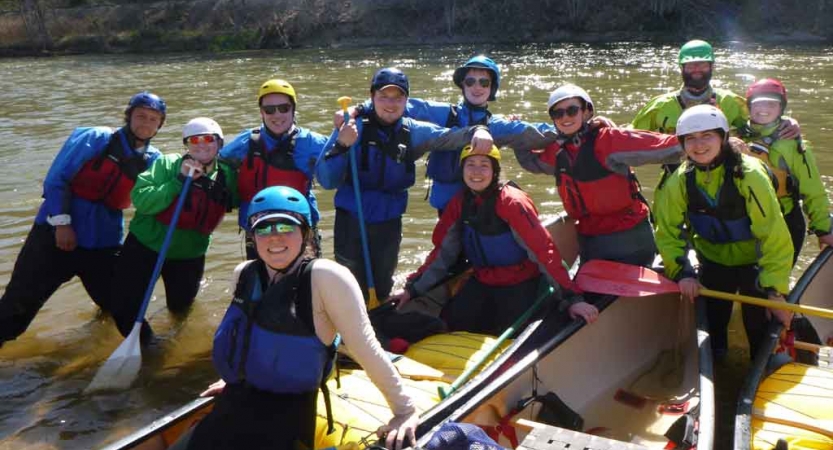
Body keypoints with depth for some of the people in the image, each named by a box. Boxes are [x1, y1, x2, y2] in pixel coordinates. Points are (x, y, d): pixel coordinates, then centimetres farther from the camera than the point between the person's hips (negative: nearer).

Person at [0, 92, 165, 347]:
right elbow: (56, 179, -8)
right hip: (57, 233, -3)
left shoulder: (153, 161, 5)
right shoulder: (95, 139, -6)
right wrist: (62, 223, -16)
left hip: (104, 243, 3)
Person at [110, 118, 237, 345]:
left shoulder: (226, 176, -4)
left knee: (180, 307, 19)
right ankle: (144, 342, 23)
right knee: (124, 309, -6)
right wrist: (179, 181, -28)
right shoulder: (167, 164, -14)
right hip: (145, 246, -2)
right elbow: (140, 199, -23)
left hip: (188, 255, 3)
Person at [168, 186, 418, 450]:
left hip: (286, 419, -6)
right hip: (234, 408, 7)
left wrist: (405, 412, -13)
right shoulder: (244, 274, 4)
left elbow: (366, 350, -15)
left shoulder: (326, 277, -15)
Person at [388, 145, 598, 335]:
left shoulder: (512, 202, -20)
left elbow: (544, 250, -25)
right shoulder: (459, 203, -1)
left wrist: (572, 297, -30)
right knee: (450, 326, -7)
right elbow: (443, 251, 3)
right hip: (481, 283, 5)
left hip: (518, 286, -5)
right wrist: (413, 288, -4)